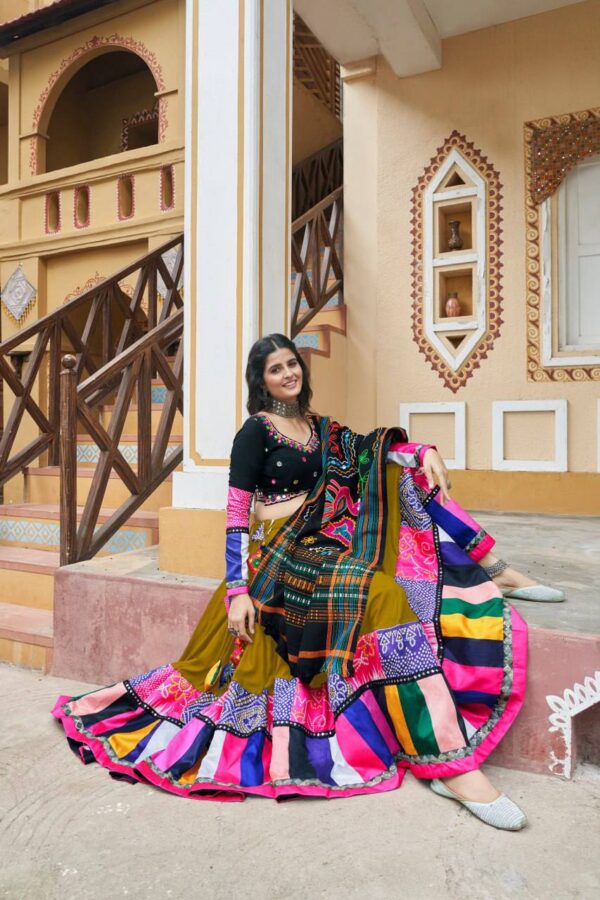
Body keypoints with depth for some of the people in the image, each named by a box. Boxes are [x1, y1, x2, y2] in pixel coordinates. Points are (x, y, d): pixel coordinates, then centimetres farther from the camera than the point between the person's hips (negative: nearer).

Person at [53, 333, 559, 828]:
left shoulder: (320, 428, 18)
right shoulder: (256, 431, -2)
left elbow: (370, 451, 7)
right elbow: (237, 514, -8)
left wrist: (425, 453, -13)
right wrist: (238, 591, -15)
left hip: (330, 541, 7)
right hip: (283, 555, -7)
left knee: (398, 467, -1)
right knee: (379, 596, -33)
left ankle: (483, 565, 0)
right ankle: (451, 762, -30)